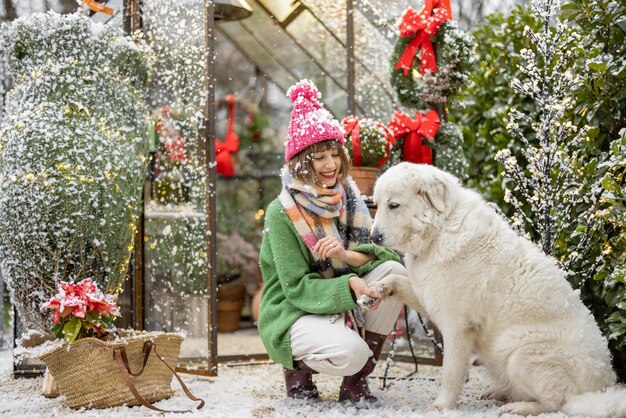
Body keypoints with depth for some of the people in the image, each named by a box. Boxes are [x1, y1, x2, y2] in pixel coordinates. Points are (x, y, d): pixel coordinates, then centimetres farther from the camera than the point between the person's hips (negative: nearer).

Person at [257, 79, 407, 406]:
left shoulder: (348, 196, 1)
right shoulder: (282, 213, -15)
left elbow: (385, 250, -8)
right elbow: (297, 288, -18)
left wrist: (348, 255, -28)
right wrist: (349, 284, -33)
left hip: (344, 305, 6)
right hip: (292, 314, -6)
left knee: (393, 270, -19)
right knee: (351, 352, -35)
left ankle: (355, 381, -8)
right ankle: (297, 368, 3)